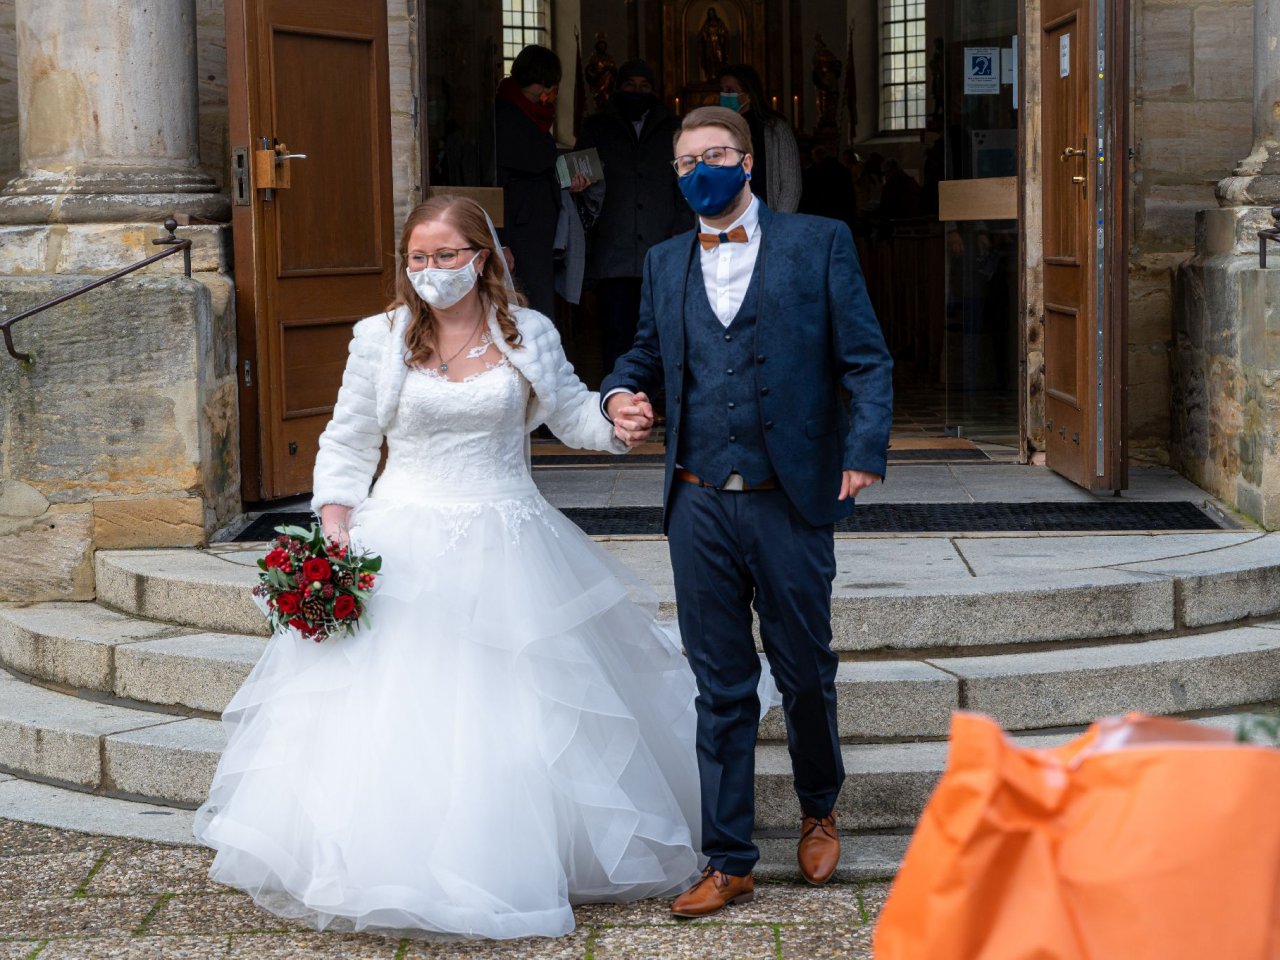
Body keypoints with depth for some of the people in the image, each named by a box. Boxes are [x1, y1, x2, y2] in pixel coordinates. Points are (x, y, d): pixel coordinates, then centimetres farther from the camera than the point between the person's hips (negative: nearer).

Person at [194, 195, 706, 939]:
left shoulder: (529, 334, 4)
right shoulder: (382, 339, 2)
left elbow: (573, 412, 15)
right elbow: (348, 444, 8)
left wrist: (616, 415, -7)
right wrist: (333, 525, -5)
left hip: (507, 552, 1)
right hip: (405, 548, 0)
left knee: (515, 710, 4)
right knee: (396, 706, -1)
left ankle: (522, 865, 19)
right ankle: (397, 872, 11)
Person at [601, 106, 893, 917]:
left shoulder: (819, 243, 1)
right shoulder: (665, 263, 12)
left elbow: (866, 359, -1)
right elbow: (647, 352, 23)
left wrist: (864, 451, -13)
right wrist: (622, 393, 0)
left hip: (791, 505, -3)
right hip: (701, 508, 3)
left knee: (805, 674, 10)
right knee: (721, 690, 7)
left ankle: (820, 811, 37)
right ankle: (729, 863, 15)